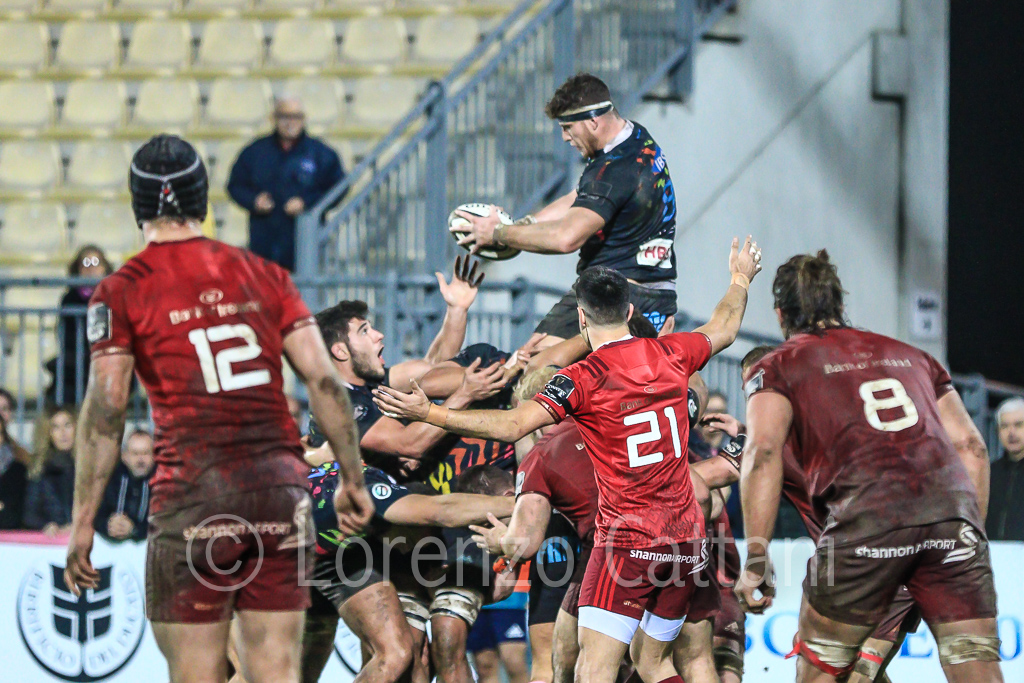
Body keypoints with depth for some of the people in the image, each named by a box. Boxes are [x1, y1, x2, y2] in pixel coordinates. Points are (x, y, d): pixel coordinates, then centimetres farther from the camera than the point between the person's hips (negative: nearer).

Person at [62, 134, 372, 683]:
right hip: (280, 489, 4)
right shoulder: (263, 275, 13)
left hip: (194, 493, -3)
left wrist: (82, 522, -2)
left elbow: (105, 410, -5)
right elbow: (324, 382, 8)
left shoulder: (122, 292, 2)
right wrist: (353, 480, 14)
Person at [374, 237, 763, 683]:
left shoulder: (582, 380, -11)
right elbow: (722, 330, 27)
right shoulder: (671, 354, 6)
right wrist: (740, 279, 47)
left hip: (628, 541, -7)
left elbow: (511, 426, -22)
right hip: (686, 537, 7)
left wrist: (428, 413, -18)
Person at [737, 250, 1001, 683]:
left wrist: (756, 558, -4)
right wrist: (973, 529, 24)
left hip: (867, 517, -3)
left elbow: (764, 453, -1)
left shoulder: (778, 368, 16)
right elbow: (970, 446, 22)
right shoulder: (910, 356, 30)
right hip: (952, 508, 3)